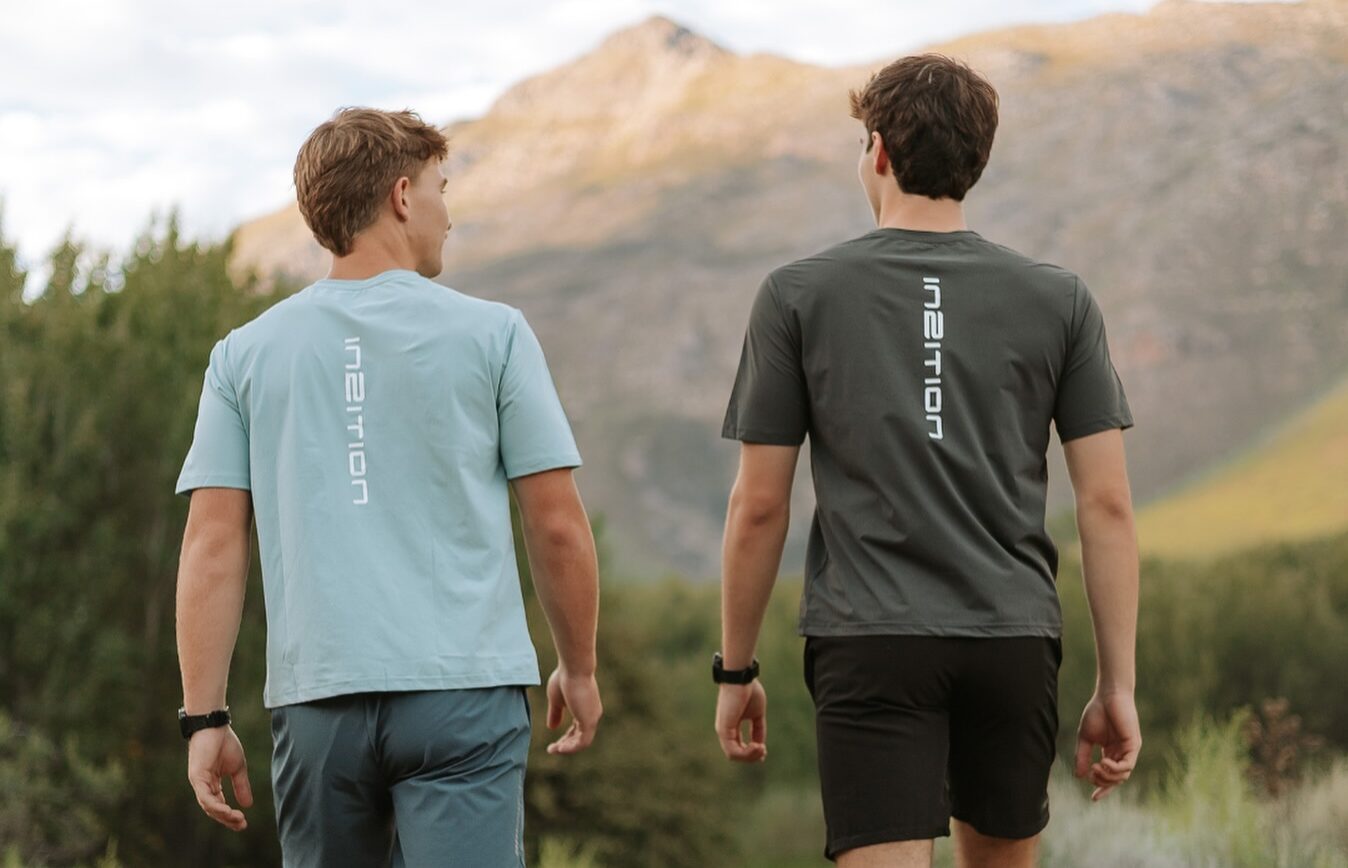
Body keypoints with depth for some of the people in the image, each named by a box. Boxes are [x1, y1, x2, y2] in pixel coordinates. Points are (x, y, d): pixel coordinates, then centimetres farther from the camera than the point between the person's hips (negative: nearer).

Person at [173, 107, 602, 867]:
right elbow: (558, 526, 3)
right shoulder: (491, 334, 2)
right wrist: (579, 670, 16)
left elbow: (213, 546, 3)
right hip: (464, 690, -3)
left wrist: (206, 718, 5)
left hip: (316, 700, 3)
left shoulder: (246, 354, 8)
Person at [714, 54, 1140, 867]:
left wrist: (736, 669, 11)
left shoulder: (799, 295, 1)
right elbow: (1107, 504, 1)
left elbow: (759, 506, 1)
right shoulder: (1059, 300, 5)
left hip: (870, 646, -3)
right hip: (1016, 640, 3)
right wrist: (1118, 685, 6)